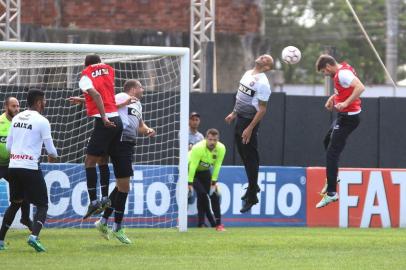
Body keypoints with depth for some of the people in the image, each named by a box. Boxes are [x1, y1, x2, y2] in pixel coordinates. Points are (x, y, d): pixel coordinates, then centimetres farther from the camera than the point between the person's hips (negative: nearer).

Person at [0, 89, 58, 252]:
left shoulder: (16, 119, 11)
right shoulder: (42, 121, -7)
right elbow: (50, 149, -4)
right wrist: (53, 156, 19)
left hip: (13, 166, 6)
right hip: (31, 168, -6)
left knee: (16, 202, 22)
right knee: (42, 205, 2)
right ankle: (34, 236, -22)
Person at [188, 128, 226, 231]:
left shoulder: (221, 148, -19)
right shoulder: (198, 148, -34)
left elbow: (217, 166, -11)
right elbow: (193, 166, -29)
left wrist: (214, 182, -9)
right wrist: (190, 183, -27)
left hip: (205, 170, 5)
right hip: (190, 169, -5)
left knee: (214, 194, -4)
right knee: (202, 193, -20)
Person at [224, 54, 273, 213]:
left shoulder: (262, 83, -19)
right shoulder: (248, 74, 8)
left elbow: (262, 109, -20)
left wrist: (250, 128, -22)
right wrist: (234, 114, 24)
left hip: (250, 121, -9)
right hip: (240, 119, 9)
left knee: (251, 158, -4)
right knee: (243, 153, 19)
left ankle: (252, 197, 1)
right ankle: (253, 186, 34)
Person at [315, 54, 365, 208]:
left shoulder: (342, 73, -19)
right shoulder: (342, 71, 11)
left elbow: (360, 87, -31)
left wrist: (345, 103, -34)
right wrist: (333, 97, 14)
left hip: (347, 118, -11)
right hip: (345, 116, 11)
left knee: (332, 153, -11)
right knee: (328, 141, 30)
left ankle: (331, 193, -13)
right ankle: (332, 177, 42)